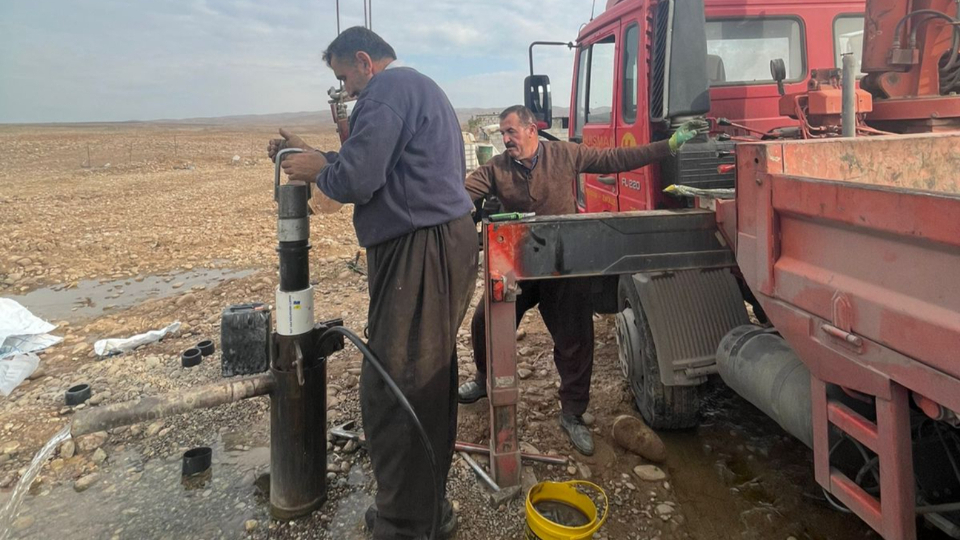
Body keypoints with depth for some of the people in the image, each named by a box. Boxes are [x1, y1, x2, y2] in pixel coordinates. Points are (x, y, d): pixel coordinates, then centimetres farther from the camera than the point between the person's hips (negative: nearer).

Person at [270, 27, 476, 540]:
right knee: (427, 381, 17)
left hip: (421, 251, -11)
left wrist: (318, 171, 3)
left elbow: (356, 181, -17)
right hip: (444, 242, 11)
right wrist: (315, 155, 22)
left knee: (392, 388, -4)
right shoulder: (420, 87, 25)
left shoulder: (386, 90, -9)